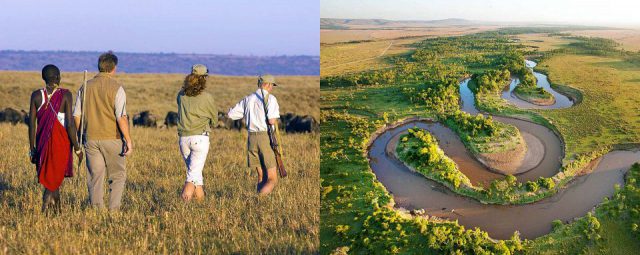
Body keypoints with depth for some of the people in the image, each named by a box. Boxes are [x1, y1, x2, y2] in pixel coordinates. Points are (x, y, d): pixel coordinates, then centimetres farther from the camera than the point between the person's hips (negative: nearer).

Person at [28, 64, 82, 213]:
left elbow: (31, 123, -1)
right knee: (54, 178, 3)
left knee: (53, 177, 21)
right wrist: (77, 147, -5)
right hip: (61, 142, -4)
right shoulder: (65, 95, -10)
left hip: (42, 142, 4)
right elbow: (69, 124, -14)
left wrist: (32, 148, 7)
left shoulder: (36, 95, -1)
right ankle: (44, 210, -11)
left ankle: (58, 210, 27)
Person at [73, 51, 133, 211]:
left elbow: (77, 115, 7)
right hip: (112, 138, -4)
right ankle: (114, 209, -2)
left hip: (91, 138, 4)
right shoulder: (116, 88, -8)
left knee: (95, 177, 8)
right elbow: (121, 117, -15)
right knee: (118, 175, 7)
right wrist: (128, 140, -12)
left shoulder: (86, 87, 6)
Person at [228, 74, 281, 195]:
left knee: (262, 176, 15)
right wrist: (275, 121, 8)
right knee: (272, 179, -3)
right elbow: (272, 121, -15)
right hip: (266, 137, -6)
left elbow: (230, 114, 15)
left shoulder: (248, 99, 11)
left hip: (252, 137, 6)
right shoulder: (270, 98, -5)